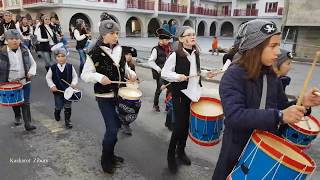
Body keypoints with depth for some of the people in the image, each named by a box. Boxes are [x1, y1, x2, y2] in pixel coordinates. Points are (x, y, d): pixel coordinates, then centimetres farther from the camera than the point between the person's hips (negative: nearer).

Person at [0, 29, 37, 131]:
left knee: (26, 103, 1)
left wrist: (31, 72, -12)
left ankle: (28, 123, 7)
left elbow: (33, 63, 6)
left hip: (25, 81, 0)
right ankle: (17, 116, 44)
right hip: (10, 83, 0)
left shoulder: (25, 51, -2)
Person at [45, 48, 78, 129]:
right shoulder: (53, 68, -8)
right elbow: (48, 77, 5)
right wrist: (52, 86, -6)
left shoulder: (70, 67, -7)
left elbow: (75, 76, 3)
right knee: (58, 106, 11)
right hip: (58, 91, 0)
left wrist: (73, 83, -13)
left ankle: (67, 120, 22)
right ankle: (57, 114, 46)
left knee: (68, 106, 6)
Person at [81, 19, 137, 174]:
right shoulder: (95, 53, -13)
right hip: (105, 97, -6)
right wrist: (99, 77, -27)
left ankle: (110, 154, 38)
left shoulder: (119, 50, 5)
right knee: (112, 129, -6)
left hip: (119, 94, 6)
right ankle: (105, 160, 20)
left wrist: (130, 73, -4)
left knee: (117, 125, 15)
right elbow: (85, 75, -9)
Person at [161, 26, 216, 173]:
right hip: (180, 94, -6)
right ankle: (171, 155, 18)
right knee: (179, 125, -3)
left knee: (188, 124, 13)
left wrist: (206, 73, 3)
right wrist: (177, 76, -26)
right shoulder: (175, 55, -14)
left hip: (194, 93, 6)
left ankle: (181, 150, 33)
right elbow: (164, 73, -11)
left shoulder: (196, 54, 7)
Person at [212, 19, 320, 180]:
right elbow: (234, 116, -32)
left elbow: (282, 107, 11)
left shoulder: (271, 76, 2)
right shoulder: (233, 76, -20)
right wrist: (278, 116, -37)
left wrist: (301, 103, -8)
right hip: (238, 149, -6)